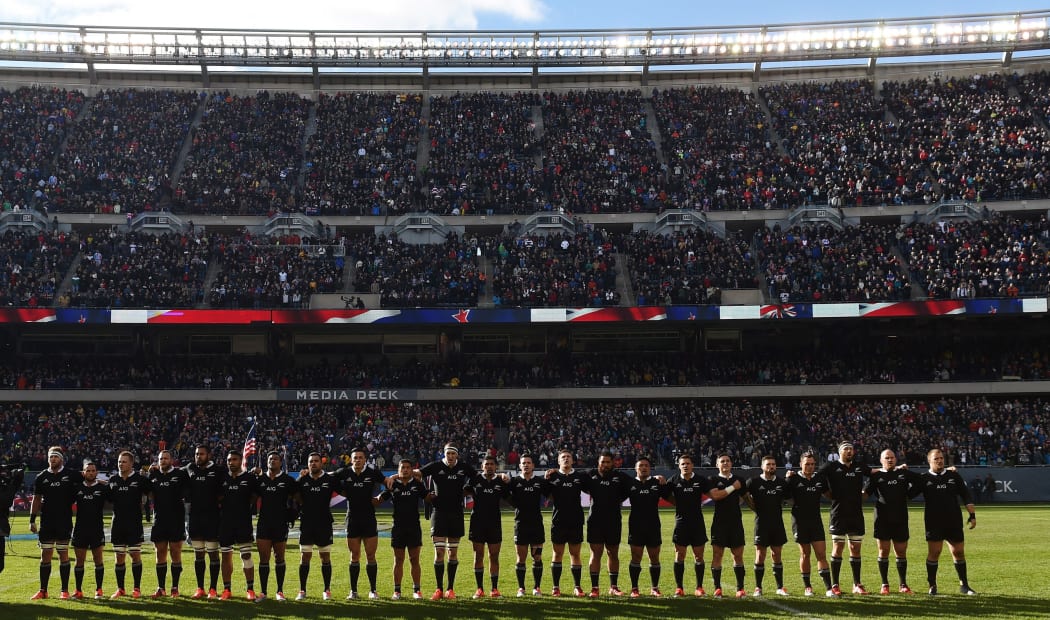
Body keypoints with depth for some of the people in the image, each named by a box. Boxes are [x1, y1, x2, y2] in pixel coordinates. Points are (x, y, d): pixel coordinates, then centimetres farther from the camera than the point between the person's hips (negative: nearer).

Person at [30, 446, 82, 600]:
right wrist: (32, 521, 5)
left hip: (64, 522, -2)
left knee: (63, 554, 1)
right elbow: (36, 499, 8)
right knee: (45, 555, 4)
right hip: (46, 522, 2)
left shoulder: (71, 475, -1)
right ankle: (43, 591, 10)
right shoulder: (42, 477, 6)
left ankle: (65, 590, 7)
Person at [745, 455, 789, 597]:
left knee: (777, 556, 8)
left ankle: (780, 587, 14)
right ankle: (758, 588, 6)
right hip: (762, 523, -3)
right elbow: (744, 494, 3)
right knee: (760, 556, -2)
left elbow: (786, 497, 21)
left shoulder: (781, 482, 8)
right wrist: (756, 508, 1)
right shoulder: (754, 482, -4)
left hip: (778, 523, 3)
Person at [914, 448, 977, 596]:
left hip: (954, 522, 2)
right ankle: (932, 586, 7)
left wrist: (972, 515, 4)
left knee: (959, 552, 5)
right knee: (933, 553, -4)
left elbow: (966, 496, 10)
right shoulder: (924, 478, 3)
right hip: (933, 523, -2)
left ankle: (964, 585, 17)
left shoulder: (954, 476, 9)